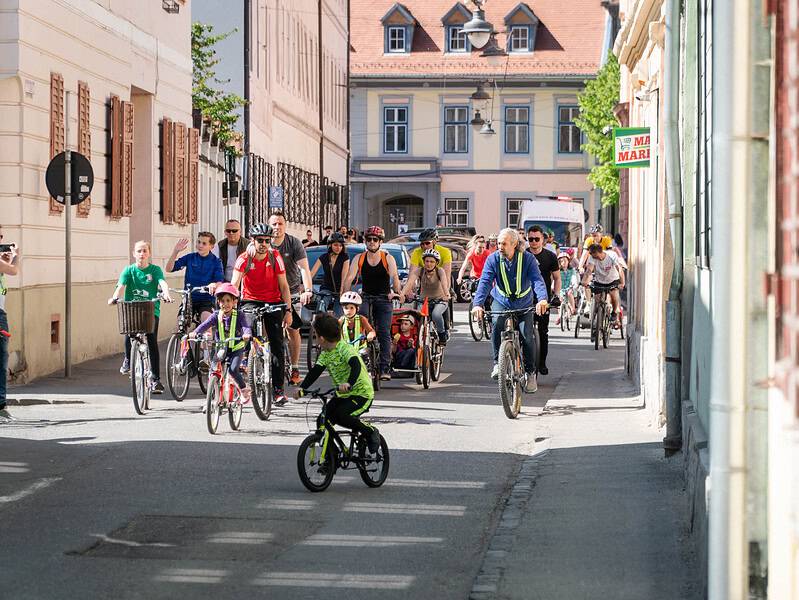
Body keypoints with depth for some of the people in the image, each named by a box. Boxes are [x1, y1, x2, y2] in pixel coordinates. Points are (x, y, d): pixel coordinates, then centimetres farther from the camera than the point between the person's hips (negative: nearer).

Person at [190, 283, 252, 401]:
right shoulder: (216, 315, 0)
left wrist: (247, 334, -46)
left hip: (236, 349, -3)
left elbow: (245, 326, -21)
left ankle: (244, 389, -1)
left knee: (233, 370, -22)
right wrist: (195, 332, -34)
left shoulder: (239, 315, -6)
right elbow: (205, 324, -14)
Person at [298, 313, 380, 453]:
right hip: (342, 395, 8)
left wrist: (349, 383, -55)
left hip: (361, 393, -8)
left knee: (341, 416, -29)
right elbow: (315, 371, 0)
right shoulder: (325, 353, 6)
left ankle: (371, 432, -5)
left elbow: (356, 365, -38)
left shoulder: (345, 349, -20)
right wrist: (302, 388, -15)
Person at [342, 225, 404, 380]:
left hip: (383, 299, -2)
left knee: (384, 333, -9)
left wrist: (397, 292, -35)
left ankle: (385, 368, -10)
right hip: (365, 296, 2)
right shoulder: (358, 259, 0)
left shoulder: (388, 259, -5)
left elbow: (394, 277, -18)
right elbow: (349, 278, -9)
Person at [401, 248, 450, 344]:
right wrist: (402, 293, -48)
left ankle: (442, 334, -6)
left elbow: (444, 282, -35)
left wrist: (447, 294, -56)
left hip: (439, 300, -2)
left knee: (436, 314, -34)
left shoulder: (440, 271, -15)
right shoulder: (419, 271, -12)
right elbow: (410, 281, -30)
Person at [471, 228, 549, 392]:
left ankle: (530, 373, 6)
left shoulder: (528, 259, -15)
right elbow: (485, 282, -22)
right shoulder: (493, 259, -13)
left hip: (523, 303, 0)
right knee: (497, 324, -30)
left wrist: (543, 299, -48)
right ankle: (497, 363, -15)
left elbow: (537, 280, -28)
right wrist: (478, 303, -39)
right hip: (501, 301, 0)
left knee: (527, 334, -14)